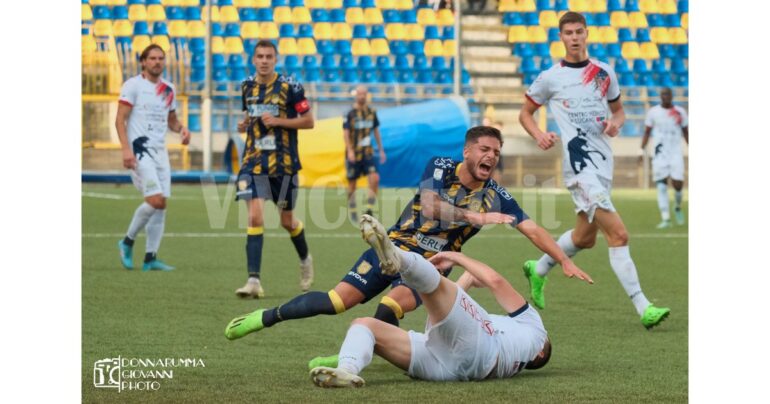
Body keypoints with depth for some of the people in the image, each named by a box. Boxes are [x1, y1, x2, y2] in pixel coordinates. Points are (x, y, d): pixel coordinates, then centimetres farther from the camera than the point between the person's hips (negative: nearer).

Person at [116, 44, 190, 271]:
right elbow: (120, 119, -8)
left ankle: (150, 258, 6)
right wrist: (126, 149, -19)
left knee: (161, 205, 0)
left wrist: (182, 129, 3)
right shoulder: (133, 85, -4)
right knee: (156, 200, -17)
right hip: (139, 150, -7)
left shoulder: (169, 89, 16)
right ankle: (128, 241, 3)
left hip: (160, 151, 7)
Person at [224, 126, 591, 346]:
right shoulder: (439, 168, -11)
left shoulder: (495, 195, -6)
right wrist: (476, 217, -34)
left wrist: (565, 261, -13)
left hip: (430, 264, 1)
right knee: (340, 299, -13)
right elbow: (430, 208, -27)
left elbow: (532, 229, -4)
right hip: (396, 246, -1)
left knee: (393, 305, -30)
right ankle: (266, 317, 3)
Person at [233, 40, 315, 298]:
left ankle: (305, 259, 41)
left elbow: (308, 121, -5)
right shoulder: (247, 86, 7)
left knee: (287, 221, 10)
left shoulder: (289, 87, -7)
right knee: (255, 217, -14)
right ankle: (254, 281, -16)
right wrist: (244, 124, 2)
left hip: (284, 163, -2)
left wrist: (278, 121, -17)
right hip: (254, 162, 2)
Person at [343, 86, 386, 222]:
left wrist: (381, 150, 15)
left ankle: (369, 210, -4)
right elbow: (346, 133, -10)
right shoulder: (350, 113, -6)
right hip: (354, 154, -3)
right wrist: (350, 151, -21)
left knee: (375, 178, -13)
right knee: (352, 183, 5)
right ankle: (352, 212, 20)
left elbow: (376, 132, 16)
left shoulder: (372, 112, 7)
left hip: (368, 153, 3)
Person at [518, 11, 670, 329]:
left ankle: (538, 270, 43)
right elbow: (525, 113, 11)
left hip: (603, 163, 6)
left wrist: (616, 123, -1)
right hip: (579, 166, -6)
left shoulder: (604, 73, 12)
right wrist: (539, 136, -9)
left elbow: (618, 110, 23)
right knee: (618, 234, -17)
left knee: (584, 237, 18)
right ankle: (643, 308, -18)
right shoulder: (550, 78, 0)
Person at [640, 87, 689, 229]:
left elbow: (685, 132, 14)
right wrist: (643, 149, -2)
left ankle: (678, 208, 25)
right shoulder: (653, 112, 3)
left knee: (677, 184, -6)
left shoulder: (680, 112, 6)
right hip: (660, 153, -1)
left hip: (676, 152, 1)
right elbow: (647, 132, 8)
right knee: (662, 185, -6)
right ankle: (665, 218, -5)